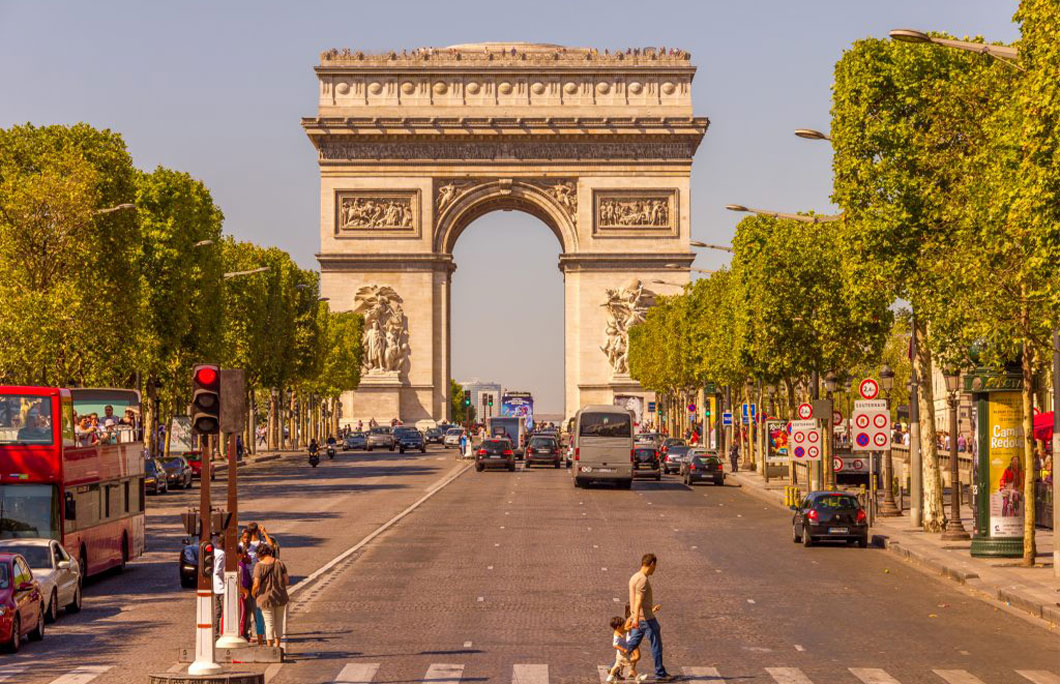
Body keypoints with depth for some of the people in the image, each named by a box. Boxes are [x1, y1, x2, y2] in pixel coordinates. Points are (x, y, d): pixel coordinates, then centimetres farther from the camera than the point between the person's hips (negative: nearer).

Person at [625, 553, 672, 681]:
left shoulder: (634, 577, 14)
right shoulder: (643, 580, -17)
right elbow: (638, 601, -26)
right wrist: (636, 618, -32)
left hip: (638, 618, 9)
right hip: (646, 618, -9)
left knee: (631, 644, 12)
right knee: (656, 645, 1)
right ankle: (660, 674, 6)